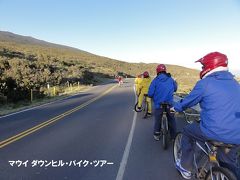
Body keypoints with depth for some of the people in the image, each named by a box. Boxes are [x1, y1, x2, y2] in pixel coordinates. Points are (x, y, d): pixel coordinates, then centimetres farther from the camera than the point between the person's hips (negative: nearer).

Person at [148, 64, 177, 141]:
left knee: (158, 120, 17)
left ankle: (156, 135, 29)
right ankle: (173, 135, 30)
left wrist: (154, 96, 10)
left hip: (159, 104, -2)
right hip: (170, 104, 2)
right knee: (171, 120, 19)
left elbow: (150, 93, -12)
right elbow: (175, 88, 16)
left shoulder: (155, 80, -9)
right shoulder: (171, 79, -1)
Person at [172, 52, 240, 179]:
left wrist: (175, 108, 21)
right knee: (228, 160, 31)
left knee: (187, 131, 21)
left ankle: (185, 168, 29)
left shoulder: (204, 83, -9)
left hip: (214, 133, -6)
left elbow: (188, 101, 1)